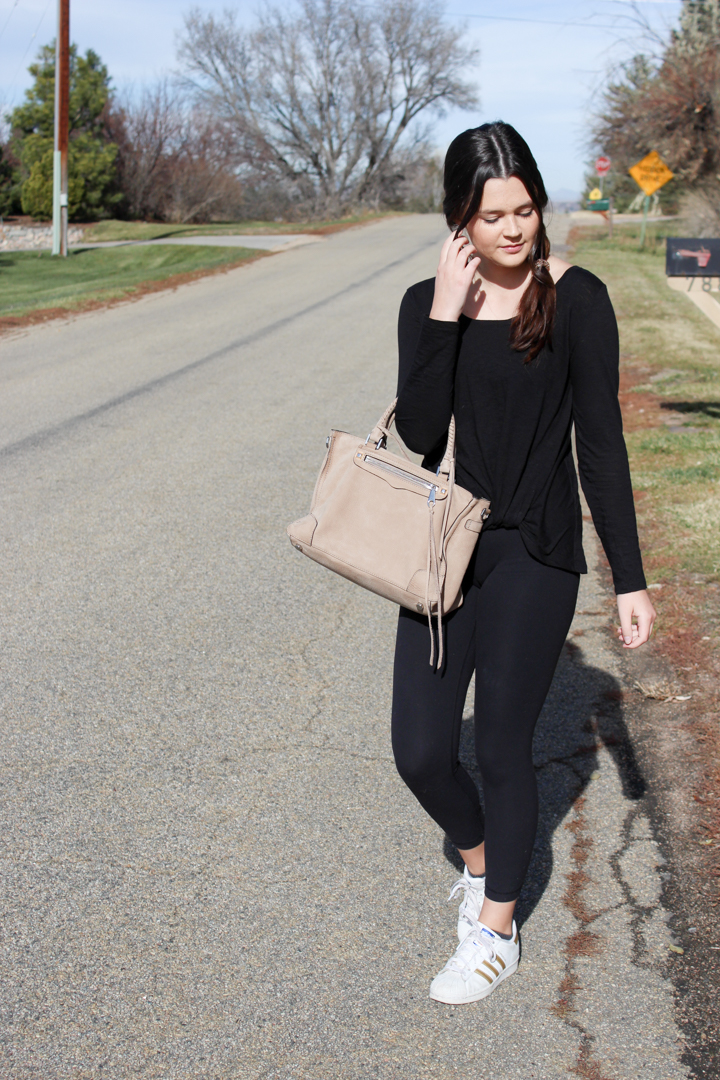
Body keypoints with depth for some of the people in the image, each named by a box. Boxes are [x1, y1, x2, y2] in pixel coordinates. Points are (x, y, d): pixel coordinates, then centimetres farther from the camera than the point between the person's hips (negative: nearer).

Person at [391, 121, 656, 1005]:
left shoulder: (576, 298, -7)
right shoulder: (426, 302, 2)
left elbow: (601, 443, -7)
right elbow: (418, 436, -9)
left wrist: (628, 580, -8)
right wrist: (444, 316, -18)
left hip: (534, 556, -3)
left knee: (503, 750, 5)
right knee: (420, 752, 4)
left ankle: (494, 932, 28)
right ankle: (479, 858, 38)